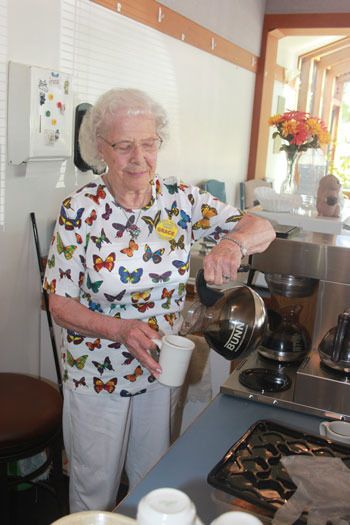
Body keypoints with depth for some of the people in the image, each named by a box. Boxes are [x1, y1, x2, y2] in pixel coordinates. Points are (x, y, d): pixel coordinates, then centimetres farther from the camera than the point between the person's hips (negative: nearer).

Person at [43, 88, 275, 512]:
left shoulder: (181, 200, -9)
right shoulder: (80, 210, -16)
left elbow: (263, 229, -9)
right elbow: (60, 303, -13)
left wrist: (234, 242, -32)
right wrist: (120, 329, -30)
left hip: (159, 368, 3)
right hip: (97, 376, -3)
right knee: (96, 492, 18)